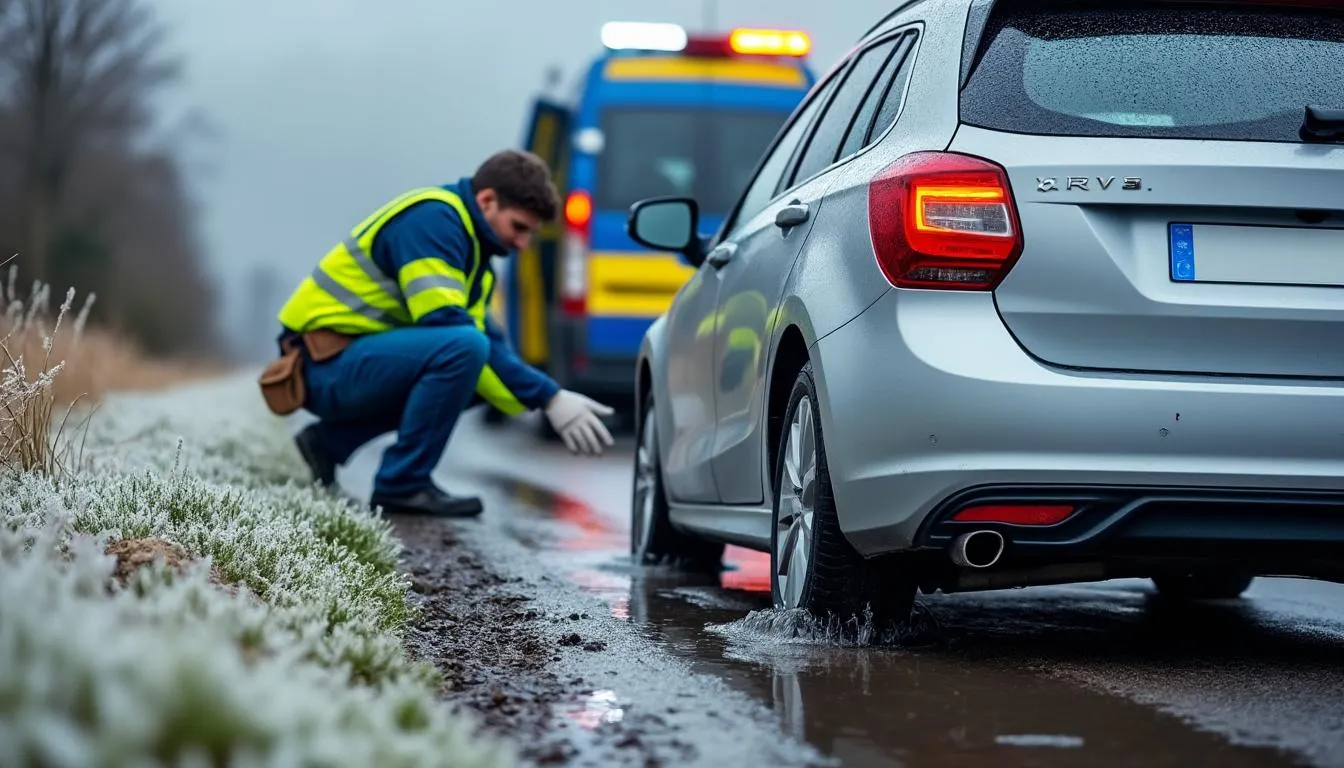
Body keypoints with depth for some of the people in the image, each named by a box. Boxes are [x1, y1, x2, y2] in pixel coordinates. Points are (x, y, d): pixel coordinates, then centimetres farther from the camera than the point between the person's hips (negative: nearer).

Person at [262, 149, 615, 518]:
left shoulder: (468, 239, 15)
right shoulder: (432, 219, -16)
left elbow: (488, 338, 13)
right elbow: (444, 323, -25)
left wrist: (552, 397, -5)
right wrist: (548, 398, -24)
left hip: (357, 359, 10)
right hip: (327, 364, -10)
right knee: (464, 348, -27)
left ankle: (332, 441, 13)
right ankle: (403, 485, -15)